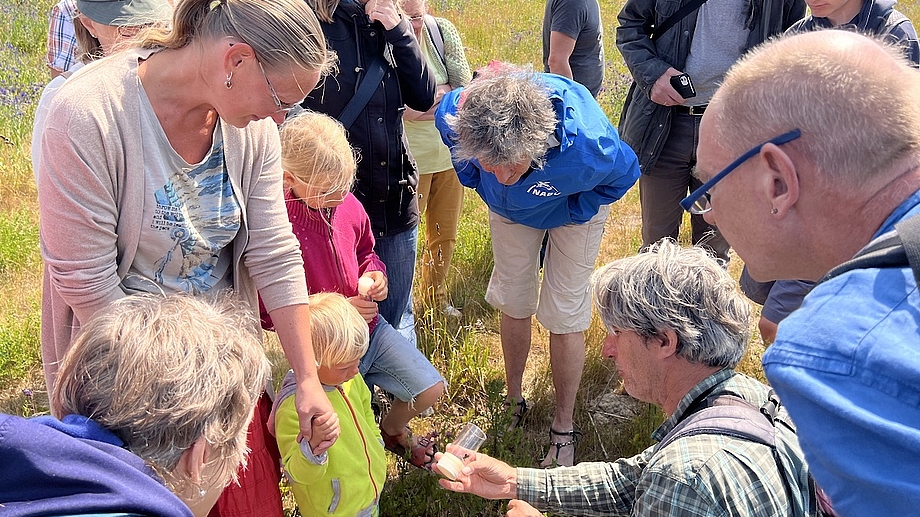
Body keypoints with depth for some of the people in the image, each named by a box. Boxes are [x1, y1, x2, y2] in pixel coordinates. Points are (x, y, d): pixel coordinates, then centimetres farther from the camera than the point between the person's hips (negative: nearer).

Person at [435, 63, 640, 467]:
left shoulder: (586, 145, -46)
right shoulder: (454, 113, -40)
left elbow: (626, 173, -20)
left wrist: (572, 213, -18)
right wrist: (476, 179, -8)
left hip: (571, 206, -3)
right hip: (508, 208, 3)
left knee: (564, 316, 0)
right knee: (514, 304, 13)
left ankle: (564, 429, 20)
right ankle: (514, 399, 37)